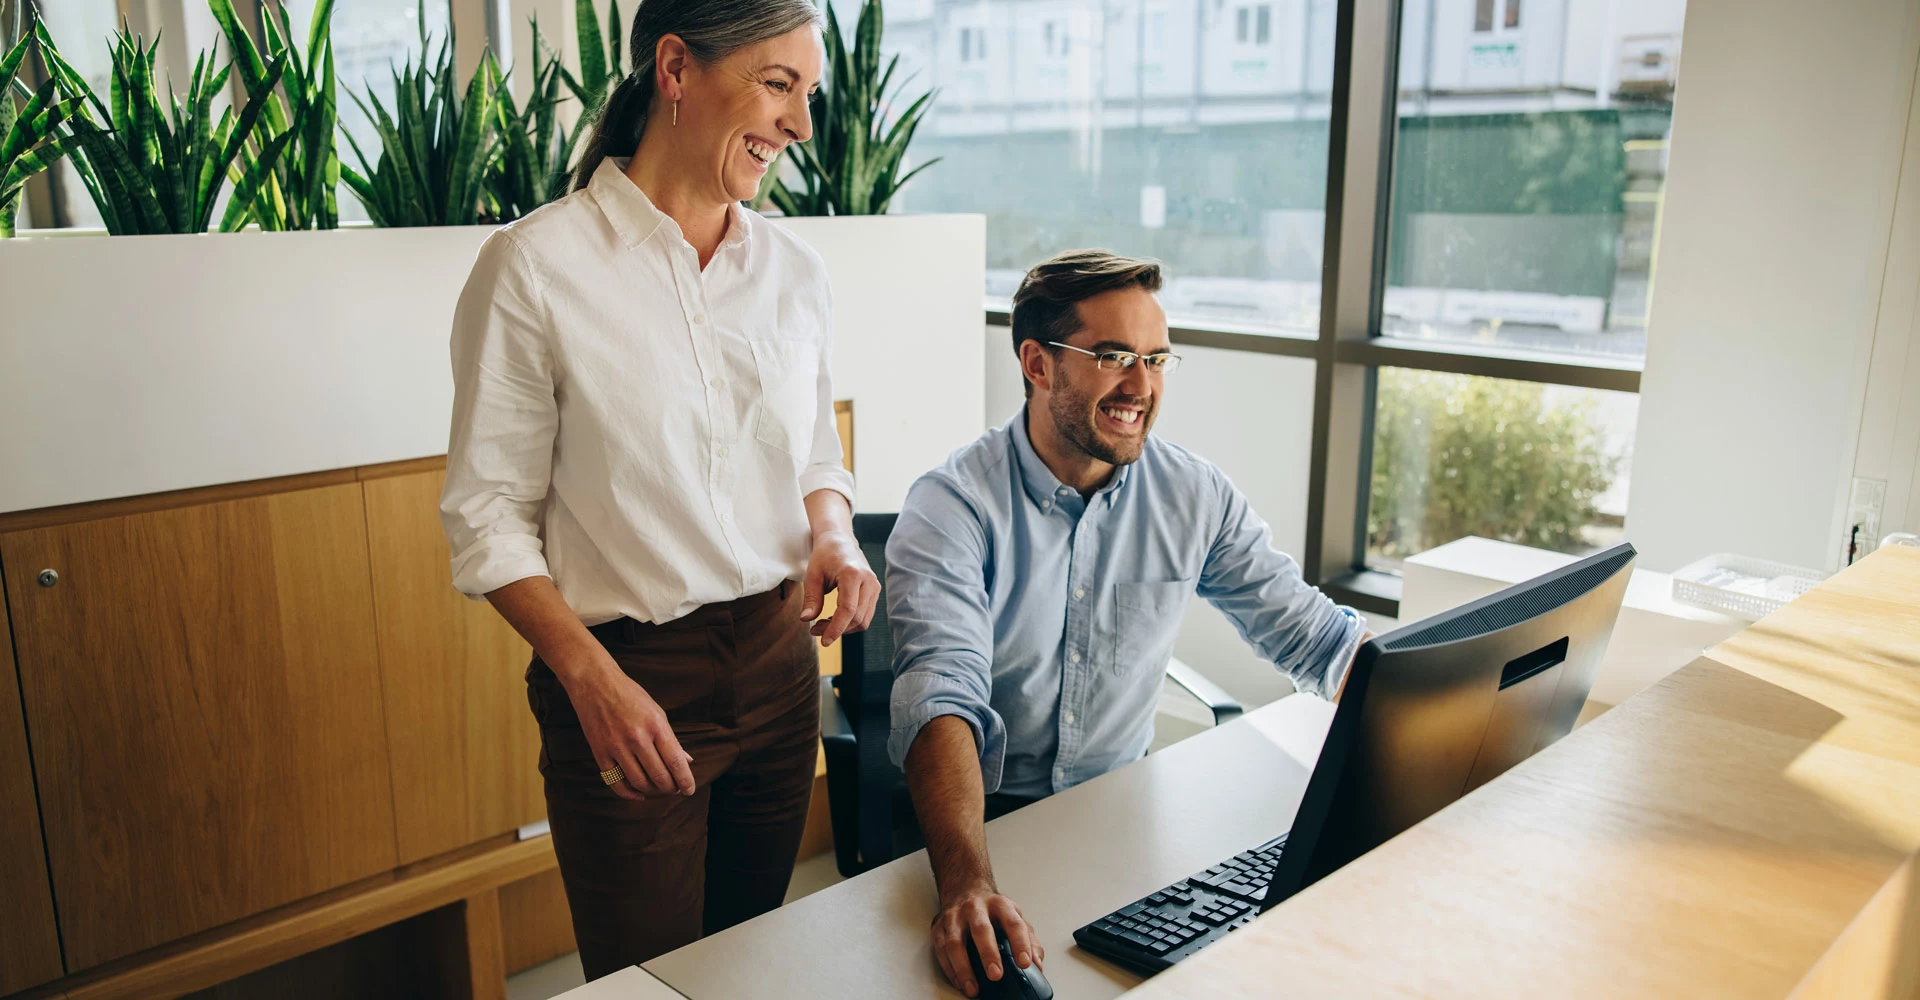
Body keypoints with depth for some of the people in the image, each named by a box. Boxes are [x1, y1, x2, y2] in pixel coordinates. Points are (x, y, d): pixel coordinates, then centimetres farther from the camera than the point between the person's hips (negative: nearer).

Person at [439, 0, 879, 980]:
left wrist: (832, 535, -7)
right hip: (626, 675, -5)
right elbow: (488, 513, -9)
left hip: (778, 662, 5)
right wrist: (591, 678, -20)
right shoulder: (535, 265, -12)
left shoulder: (793, 268, 3)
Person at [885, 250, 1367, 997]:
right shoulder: (951, 510, -15)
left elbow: (1308, 634, 5)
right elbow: (943, 699, -29)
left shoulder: (1195, 498, -1)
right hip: (983, 815, -4)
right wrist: (966, 881, -45)